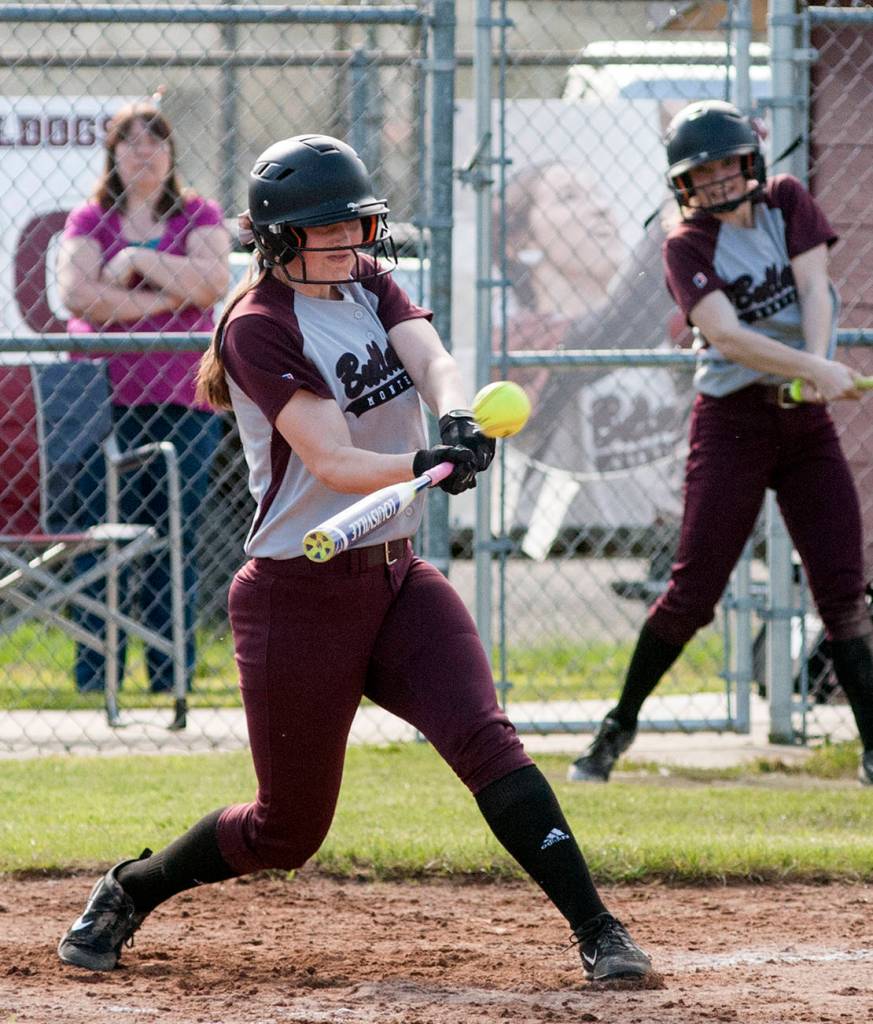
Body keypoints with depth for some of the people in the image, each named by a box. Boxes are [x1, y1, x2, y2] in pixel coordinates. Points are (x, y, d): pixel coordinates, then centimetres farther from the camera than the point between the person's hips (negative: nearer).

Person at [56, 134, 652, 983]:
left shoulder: (367, 280, 7)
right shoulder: (258, 327, -13)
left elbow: (430, 358, -12)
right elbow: (334, 463, -24)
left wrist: (456, 419, -35)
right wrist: (425, 464, -43)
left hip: (397, 578, 5)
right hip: (300, 596, -5)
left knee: (484, 740, -17)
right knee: (287, 831, 4)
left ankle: (596, 928, -21)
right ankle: (128, 891, 29)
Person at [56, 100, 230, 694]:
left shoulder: (199, 216, 10)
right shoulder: (90, 220, 9)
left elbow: (213, 281, -8)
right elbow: (76, 291, -7)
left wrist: (138, 261, -10)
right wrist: (162, 300, -8)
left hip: (182, 401, 0)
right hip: (104, 398, 0)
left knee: (176, 544, -1)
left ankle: (173, 679, 3)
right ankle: (94, 680, -1)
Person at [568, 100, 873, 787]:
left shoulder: (787, 202, 5)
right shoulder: (688, 246, -6)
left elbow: (814, 290, -6)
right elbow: (726, 336, -21)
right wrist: (815, 368, -33)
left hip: (808, 419, 3)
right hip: (733, 421, -3)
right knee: (694, 588, -6)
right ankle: (620, 725, 10)